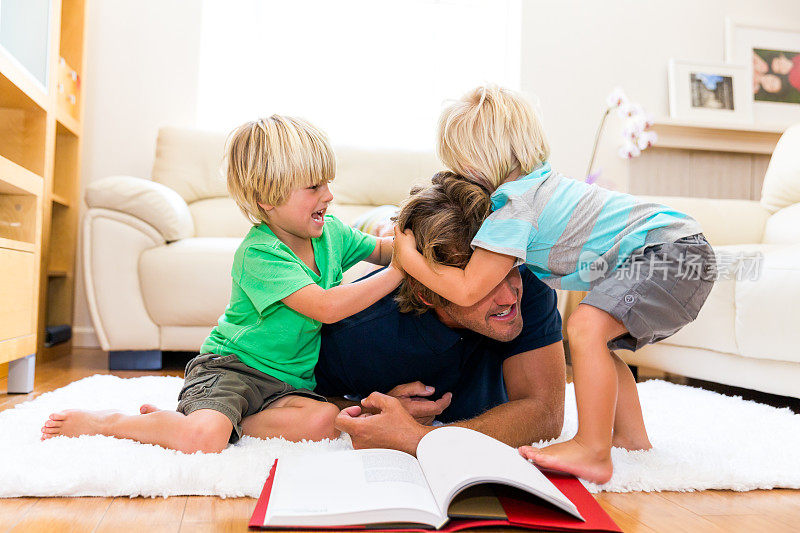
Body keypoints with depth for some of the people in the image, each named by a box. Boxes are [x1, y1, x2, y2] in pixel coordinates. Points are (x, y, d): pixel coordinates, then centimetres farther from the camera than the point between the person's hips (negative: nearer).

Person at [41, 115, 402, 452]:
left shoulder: (332, 232, 3)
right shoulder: (257, 253, -20)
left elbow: (380, 250, 23)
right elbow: (326, 307, -29)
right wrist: (399, 272, -23)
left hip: (287, 382, 7)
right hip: (230, 366, -6)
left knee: (325, 420, -26)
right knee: (201, 440, -33)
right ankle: (101, 422, -4)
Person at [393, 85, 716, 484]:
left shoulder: (513, 209, -16)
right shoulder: (538, 182, 14)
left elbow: (467, 290, -17)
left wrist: (409, 258, -5)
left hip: (669, 253, -11)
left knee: (585, 328, -24)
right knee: (599, 340, 18)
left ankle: (592, 453, -17)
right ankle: (630, 436, 26)